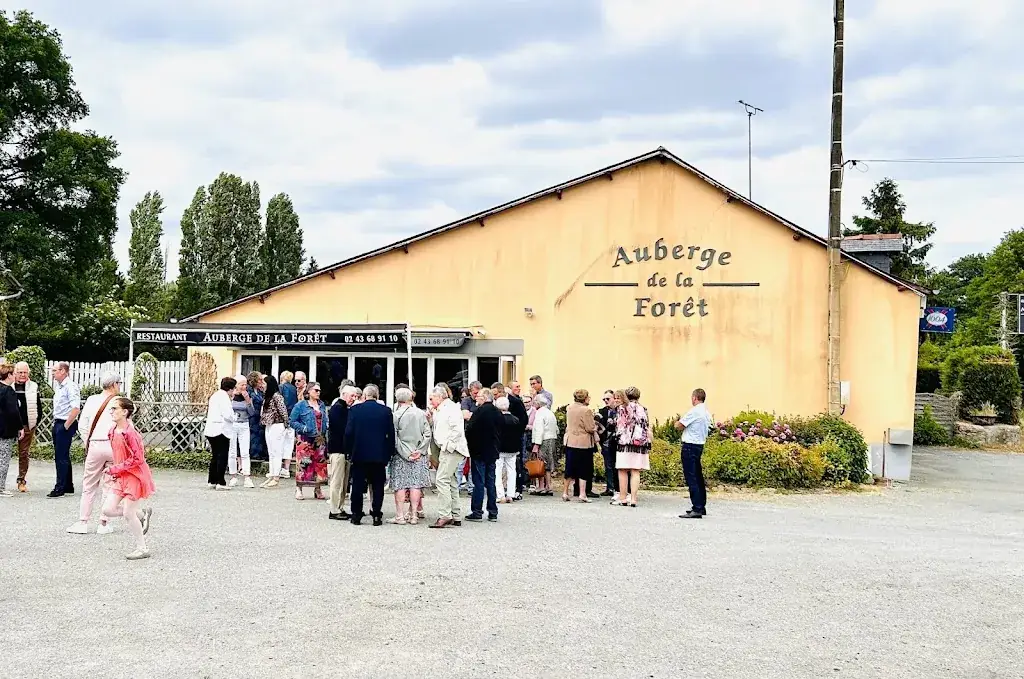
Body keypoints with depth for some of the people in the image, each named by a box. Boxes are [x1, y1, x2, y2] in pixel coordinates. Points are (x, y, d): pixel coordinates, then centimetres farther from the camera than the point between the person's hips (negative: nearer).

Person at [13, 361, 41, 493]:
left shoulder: (34, 387, 7)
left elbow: (39, 408, 11)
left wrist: (35, 424, 4)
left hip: (27, 427, 1)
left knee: (24, 454, 5)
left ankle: (22, 481, 11)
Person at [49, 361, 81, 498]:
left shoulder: (70, 387, -15)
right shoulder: (59, 387, 15)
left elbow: (76, 408, -24)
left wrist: (66, 425, -20)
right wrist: (57, 424, 16)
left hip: (65, 425, -10)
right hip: (58, 424, 10)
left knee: (62, 457, -7)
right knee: (62, 457, 14)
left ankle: (59, 488, -4)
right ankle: (68, 487, 21)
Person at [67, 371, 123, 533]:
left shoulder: (92, 400, 4)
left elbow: (83, 425, 4)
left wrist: (88, 444, 13)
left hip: (95, 445, 2)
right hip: (113, 446, -2)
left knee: (89, 485, 11)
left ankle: (82, 522, 10)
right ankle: (103, 523, 10)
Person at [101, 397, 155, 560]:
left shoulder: (130, 433, -22)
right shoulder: (113, 432, 5)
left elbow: (138, 459, -23)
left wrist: (115, 469, -19)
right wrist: (115, 471, 9)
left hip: (134, 475, -9)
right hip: (121, 477, 9)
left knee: (128, 514, -4)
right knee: (108, 509, 3)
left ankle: (142, 549, 10)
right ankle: (142, 514, 24)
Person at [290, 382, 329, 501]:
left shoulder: (322, 405, 13)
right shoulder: (300, 406, -4)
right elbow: (292, 421, -5)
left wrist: (327, 425, 3)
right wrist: (303, 428, -16)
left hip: (320, 439, 5)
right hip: (305, 440, -5)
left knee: (320, 463, 5)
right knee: (303, 463, -6)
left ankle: (318, 489, 14)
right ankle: (299, 489, 3)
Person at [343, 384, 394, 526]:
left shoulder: (355, 410, -4)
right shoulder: (386, 411, -2)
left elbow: (348, 432, -4)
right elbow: (391, 434, 0)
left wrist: (348, 451, 6)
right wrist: (389, 453, 8)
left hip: (359, 454, 0)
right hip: (379, 455, 0)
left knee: (358, 486, 8)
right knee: (378, 486, 7)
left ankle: (356, 515, 9)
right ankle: (377, 515, 5)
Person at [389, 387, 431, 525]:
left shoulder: (396, 415, -7)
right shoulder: (421, 414, 1)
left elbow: (394, 438, -10)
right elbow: (427, 434, -1)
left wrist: (405, 454, -7)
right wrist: (420, 450, -1)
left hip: (400, 456, -2)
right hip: (419, 456, 2)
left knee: (400, 485, 2)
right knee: (416, 484, 5)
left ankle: (400, 516, 2)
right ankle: (414, 515, 6)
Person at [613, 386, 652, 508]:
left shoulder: (622, 408, -2)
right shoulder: (643, 409, 7)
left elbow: (618, 426, -3)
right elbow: (648, 429, 6)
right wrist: (649, 444, 11)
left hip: (625, 443, -3)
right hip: (641, 444, 3)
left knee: (623, 471, 4)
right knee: (635, 472, 3)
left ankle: (623, 498, 5)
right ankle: (633, 499, 0)